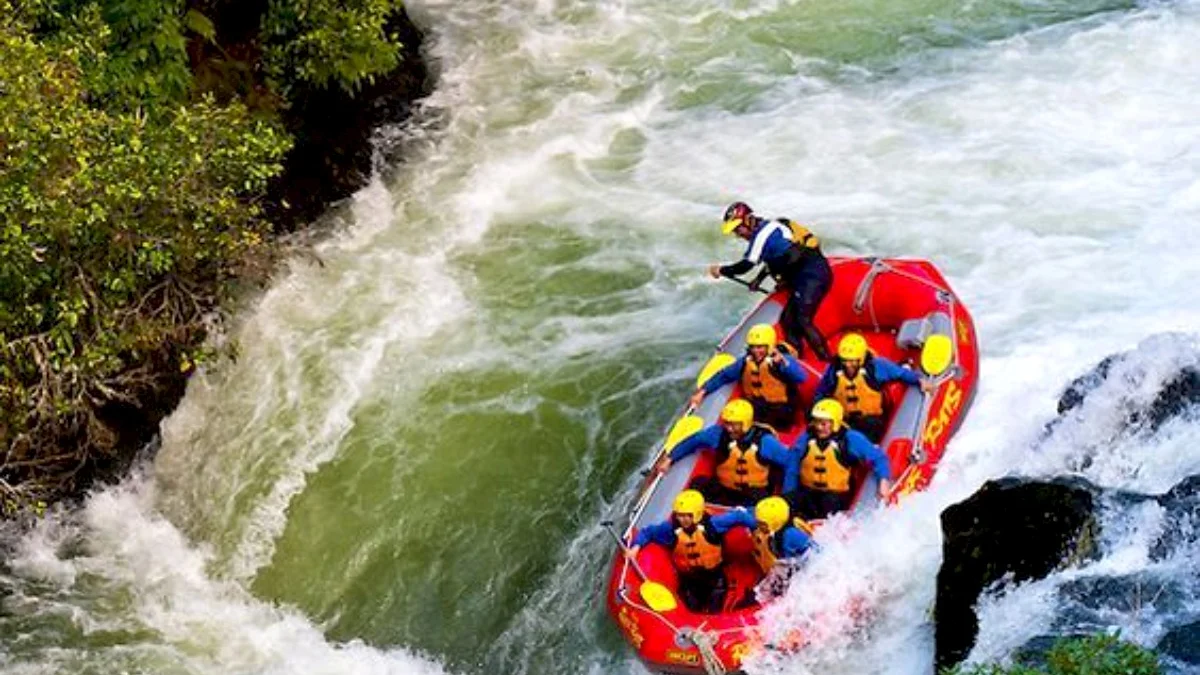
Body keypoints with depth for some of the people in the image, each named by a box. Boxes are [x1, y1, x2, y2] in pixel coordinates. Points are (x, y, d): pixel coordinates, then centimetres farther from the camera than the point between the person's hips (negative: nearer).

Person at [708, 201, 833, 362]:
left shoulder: (763, 232, -10)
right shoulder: (768, 229, 20)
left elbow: (746, 265, -14)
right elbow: (773, 260, 35)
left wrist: (721, 270, -2)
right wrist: (759, 279, 30)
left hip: (812, 275, -11)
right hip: (807, 277, 11)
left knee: (803, 321, -17)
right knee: (788, 320, 10)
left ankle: (828, 362, -17)